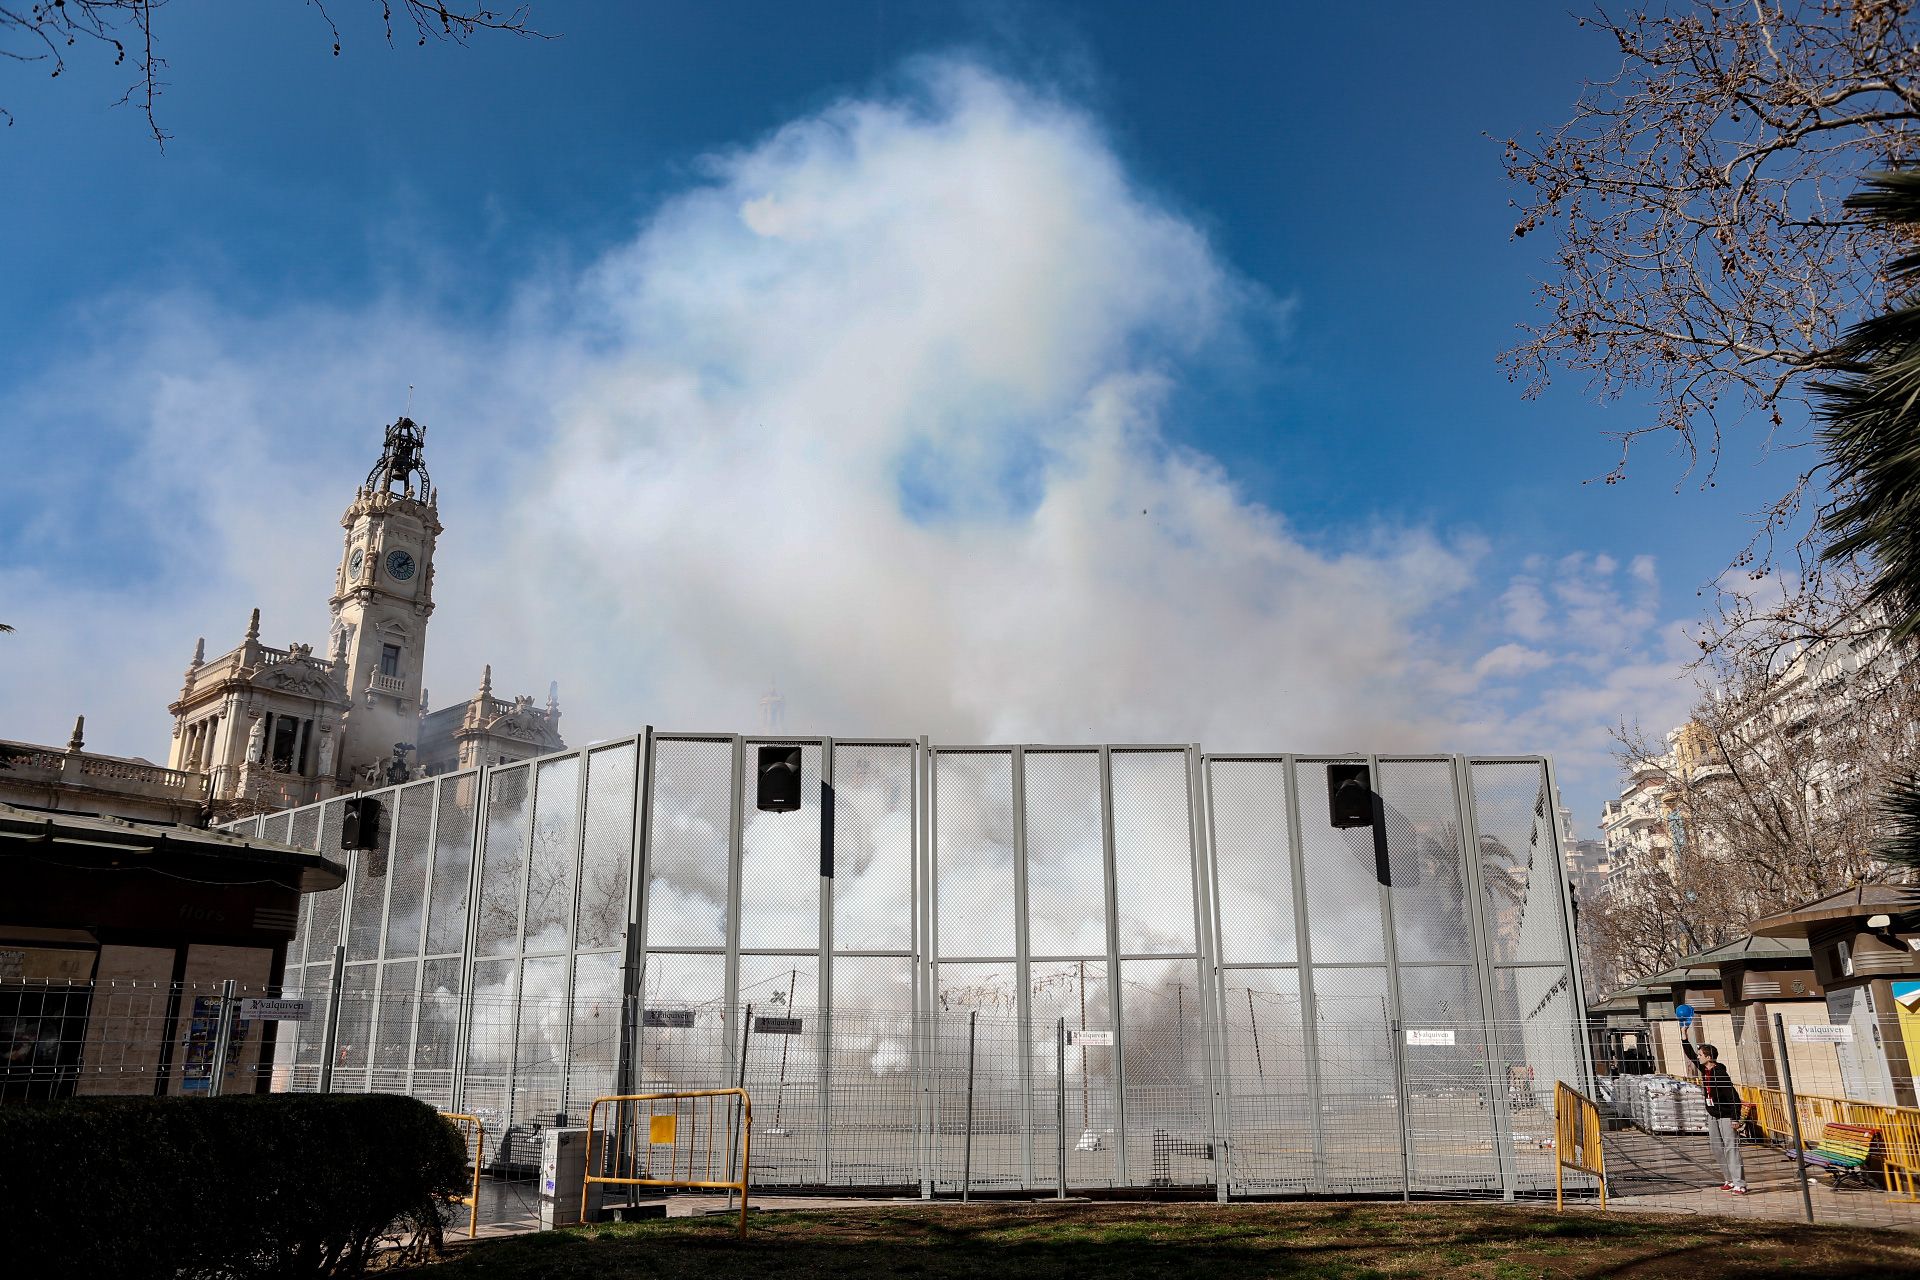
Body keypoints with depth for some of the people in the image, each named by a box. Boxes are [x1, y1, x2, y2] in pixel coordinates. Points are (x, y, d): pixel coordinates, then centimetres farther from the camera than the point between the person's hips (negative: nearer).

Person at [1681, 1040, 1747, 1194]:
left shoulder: (1720, 1074, -21)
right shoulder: (1704, 1070, 1)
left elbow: (1734, 1097, -21)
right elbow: (1690, 1055, 12)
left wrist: (1735, 1118, -22)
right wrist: (1684, 1037, 5)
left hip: (1726, 1116, -8)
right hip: (1712, 1115, 9)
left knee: (1731, 1149, -11)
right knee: (1717, 1148, 9)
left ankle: (1740, 1184, -12)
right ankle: (1730, 1180, 15)